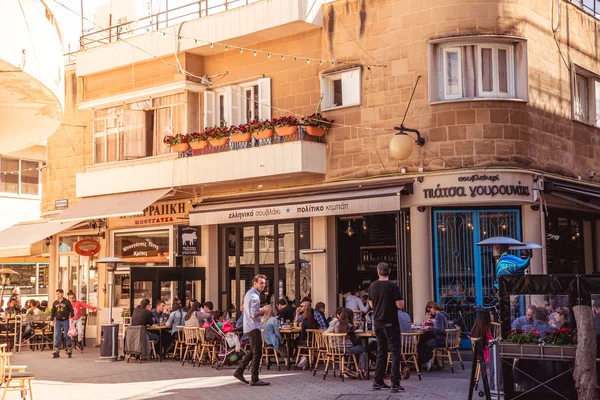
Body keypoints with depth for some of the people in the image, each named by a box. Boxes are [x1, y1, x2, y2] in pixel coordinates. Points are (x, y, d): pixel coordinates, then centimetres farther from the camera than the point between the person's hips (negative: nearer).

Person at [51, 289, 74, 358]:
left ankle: (69, 350, 11)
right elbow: (52, 312, 12)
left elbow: (71, 310, -2)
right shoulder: (55, 303, 6)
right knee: (57, 335, -1)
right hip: (58, 321, 3)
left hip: (65, 320, -3)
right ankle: (56, 351, 1)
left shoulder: (67, 302, -4)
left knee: (66, 335, 0)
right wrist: (52, 320, 7)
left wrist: (71, 317, -8)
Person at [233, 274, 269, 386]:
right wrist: (263, 311, -9)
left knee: (252, 351, 20)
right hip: (254, 327, -10)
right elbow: (254, 315, -25)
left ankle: (239, 372, 23)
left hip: (249, 327, 10)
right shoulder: (255, 296, -18)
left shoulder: (249, 293, 14)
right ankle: (254, 379, -4)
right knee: (257, 353, -6)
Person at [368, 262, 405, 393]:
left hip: (378, 323, 6)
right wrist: (401, 300, 4)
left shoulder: (372, 286, 4)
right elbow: (400, 306, -16)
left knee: (381, 352, 14)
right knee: (395, 353, -2)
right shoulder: (393, 286, -14)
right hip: (391, 323, -6)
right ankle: (395, 384, -8)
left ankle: (378, 382, 16)